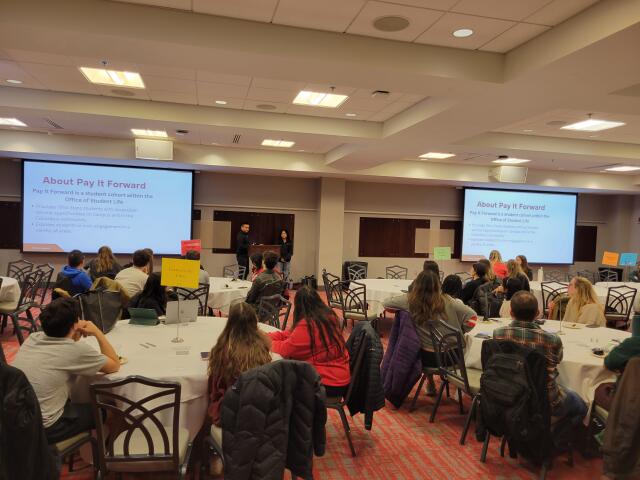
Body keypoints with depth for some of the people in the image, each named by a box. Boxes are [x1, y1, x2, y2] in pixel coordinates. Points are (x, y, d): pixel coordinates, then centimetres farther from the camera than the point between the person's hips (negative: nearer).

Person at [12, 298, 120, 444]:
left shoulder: (32, 338, -1)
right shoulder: (76, 350, -20)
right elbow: (115, 365, -6)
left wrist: (77, 332, 5)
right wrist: (97, 332, -2)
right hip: (41, 429, -7)